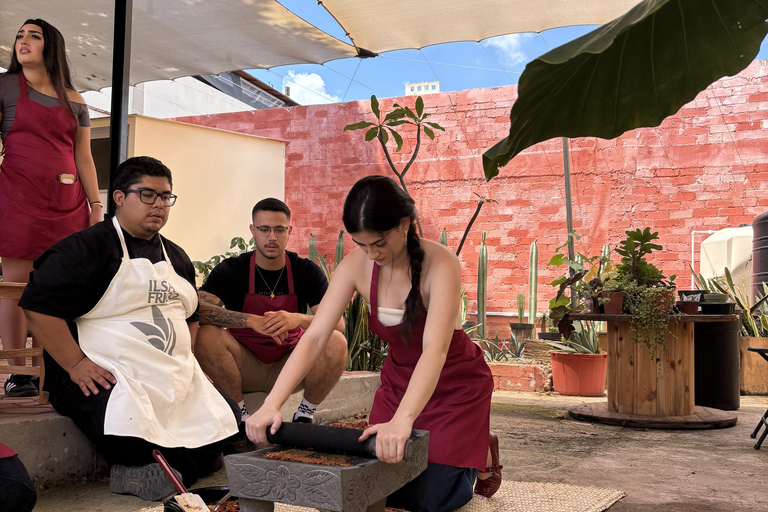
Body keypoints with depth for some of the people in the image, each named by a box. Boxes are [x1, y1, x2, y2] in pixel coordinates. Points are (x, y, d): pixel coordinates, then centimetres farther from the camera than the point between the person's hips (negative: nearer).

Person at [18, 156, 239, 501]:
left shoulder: (176, 257, 19)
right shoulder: (85, 248, -5)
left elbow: (191, 315, 31)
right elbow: (38, 307, -14)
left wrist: (181, 361, 14)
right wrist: (76, 365, -17)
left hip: (175, 381, 8)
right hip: (109, 379, -7)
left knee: (228, 423, -10)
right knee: (135, 444, -35)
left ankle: (142, 471, 0)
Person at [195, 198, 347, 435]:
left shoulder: (306, 271, -4)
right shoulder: (231, 270, -7)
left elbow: (338, 323, -15)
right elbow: (197, 311, -24)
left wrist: (300, 319, -35)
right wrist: (252, 321, -36)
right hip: (245, 366, 0)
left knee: (336, 343, -27)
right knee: (206, 336, -29)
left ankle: (305, 415, -6)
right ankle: (241, 416, -12)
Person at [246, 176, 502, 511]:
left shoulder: (439, 264, -29)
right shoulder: (357, 265, -17)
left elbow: (435, 348, -41)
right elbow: (314, 337, -21)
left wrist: (401, 420, -55)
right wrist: (271, 404, -33)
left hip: (456, 384, -4)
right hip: (399, 380, 4)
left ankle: (483, 454, 24)